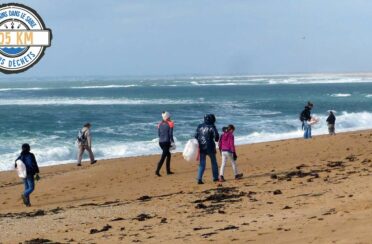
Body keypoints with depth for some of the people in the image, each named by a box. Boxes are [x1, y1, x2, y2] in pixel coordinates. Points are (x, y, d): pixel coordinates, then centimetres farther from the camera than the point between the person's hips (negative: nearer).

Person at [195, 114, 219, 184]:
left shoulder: (199, 126, 5)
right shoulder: (211, 127, -8)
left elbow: (196, 136, 6)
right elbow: (216, 136, -14)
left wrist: (198, 145, 14)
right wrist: (216, 139, 9)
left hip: (201, 147, 3)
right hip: (210, 147, -3)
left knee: (201, 164, 5)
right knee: (214, 162, 15)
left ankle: (199, 179, -9)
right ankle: (215, 177, 21)